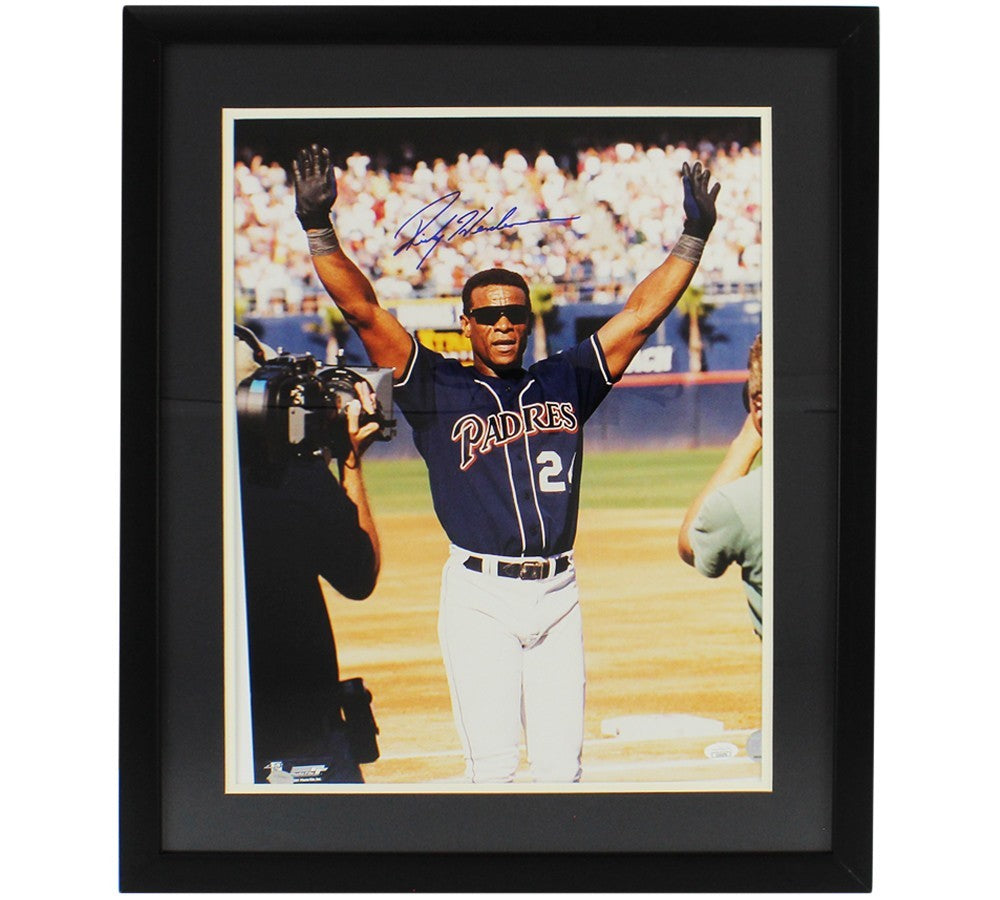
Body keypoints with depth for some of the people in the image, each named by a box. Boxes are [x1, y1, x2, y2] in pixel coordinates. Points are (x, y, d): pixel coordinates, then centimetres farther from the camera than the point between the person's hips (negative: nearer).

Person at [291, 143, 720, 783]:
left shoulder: (564, 382, 13)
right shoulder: (438, 388, 5)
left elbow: (641, 314, 12)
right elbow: (364, 311, -3)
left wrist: (694, 238, 7)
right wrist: (320, 231, -12)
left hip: (557, 593, 3)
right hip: (479, 594, -3)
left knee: (562, 764, 6)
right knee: (492, 764, 0)